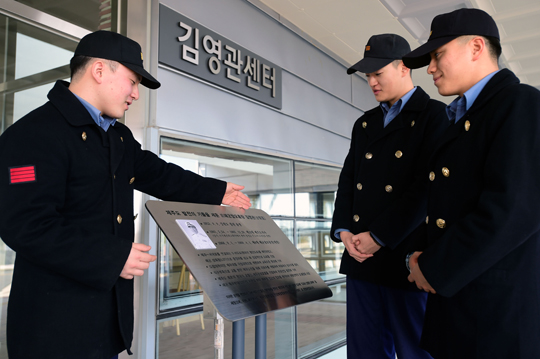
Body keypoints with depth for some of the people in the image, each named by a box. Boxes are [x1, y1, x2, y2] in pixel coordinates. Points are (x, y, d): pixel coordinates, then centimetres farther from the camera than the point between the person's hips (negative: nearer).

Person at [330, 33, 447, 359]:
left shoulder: (435, 115, -2)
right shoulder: (364, 124, 19)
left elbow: (427, 186, -13)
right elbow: (348, 180, 14)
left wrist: (378, 237, -14)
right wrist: (344, 231, -2)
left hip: (406, 259, -6)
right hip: (362, 258, 6)